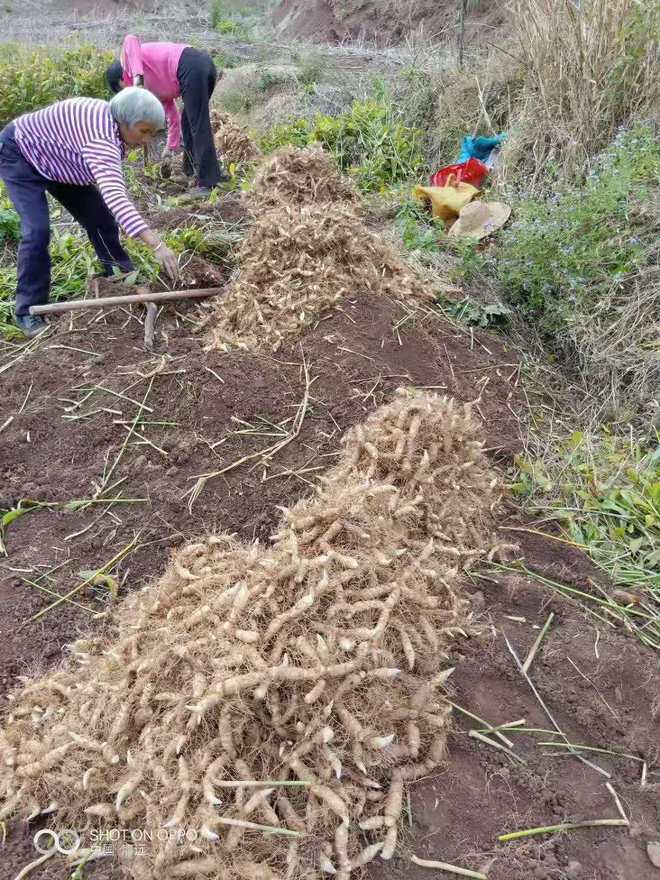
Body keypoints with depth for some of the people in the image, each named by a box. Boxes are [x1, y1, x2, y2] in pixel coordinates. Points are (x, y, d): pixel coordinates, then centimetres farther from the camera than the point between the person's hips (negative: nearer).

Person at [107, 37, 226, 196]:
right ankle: (193, 172, 29)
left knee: (199, 126, -8)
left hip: (192, 68, -9)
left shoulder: (128, 60, 11)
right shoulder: (152, 81, 31)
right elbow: (172, 113, 32)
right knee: (188, 123, 21)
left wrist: (136, 76, -20)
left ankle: (210, 181, -9)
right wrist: (172, 146, 34)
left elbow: (130, 40, -13)